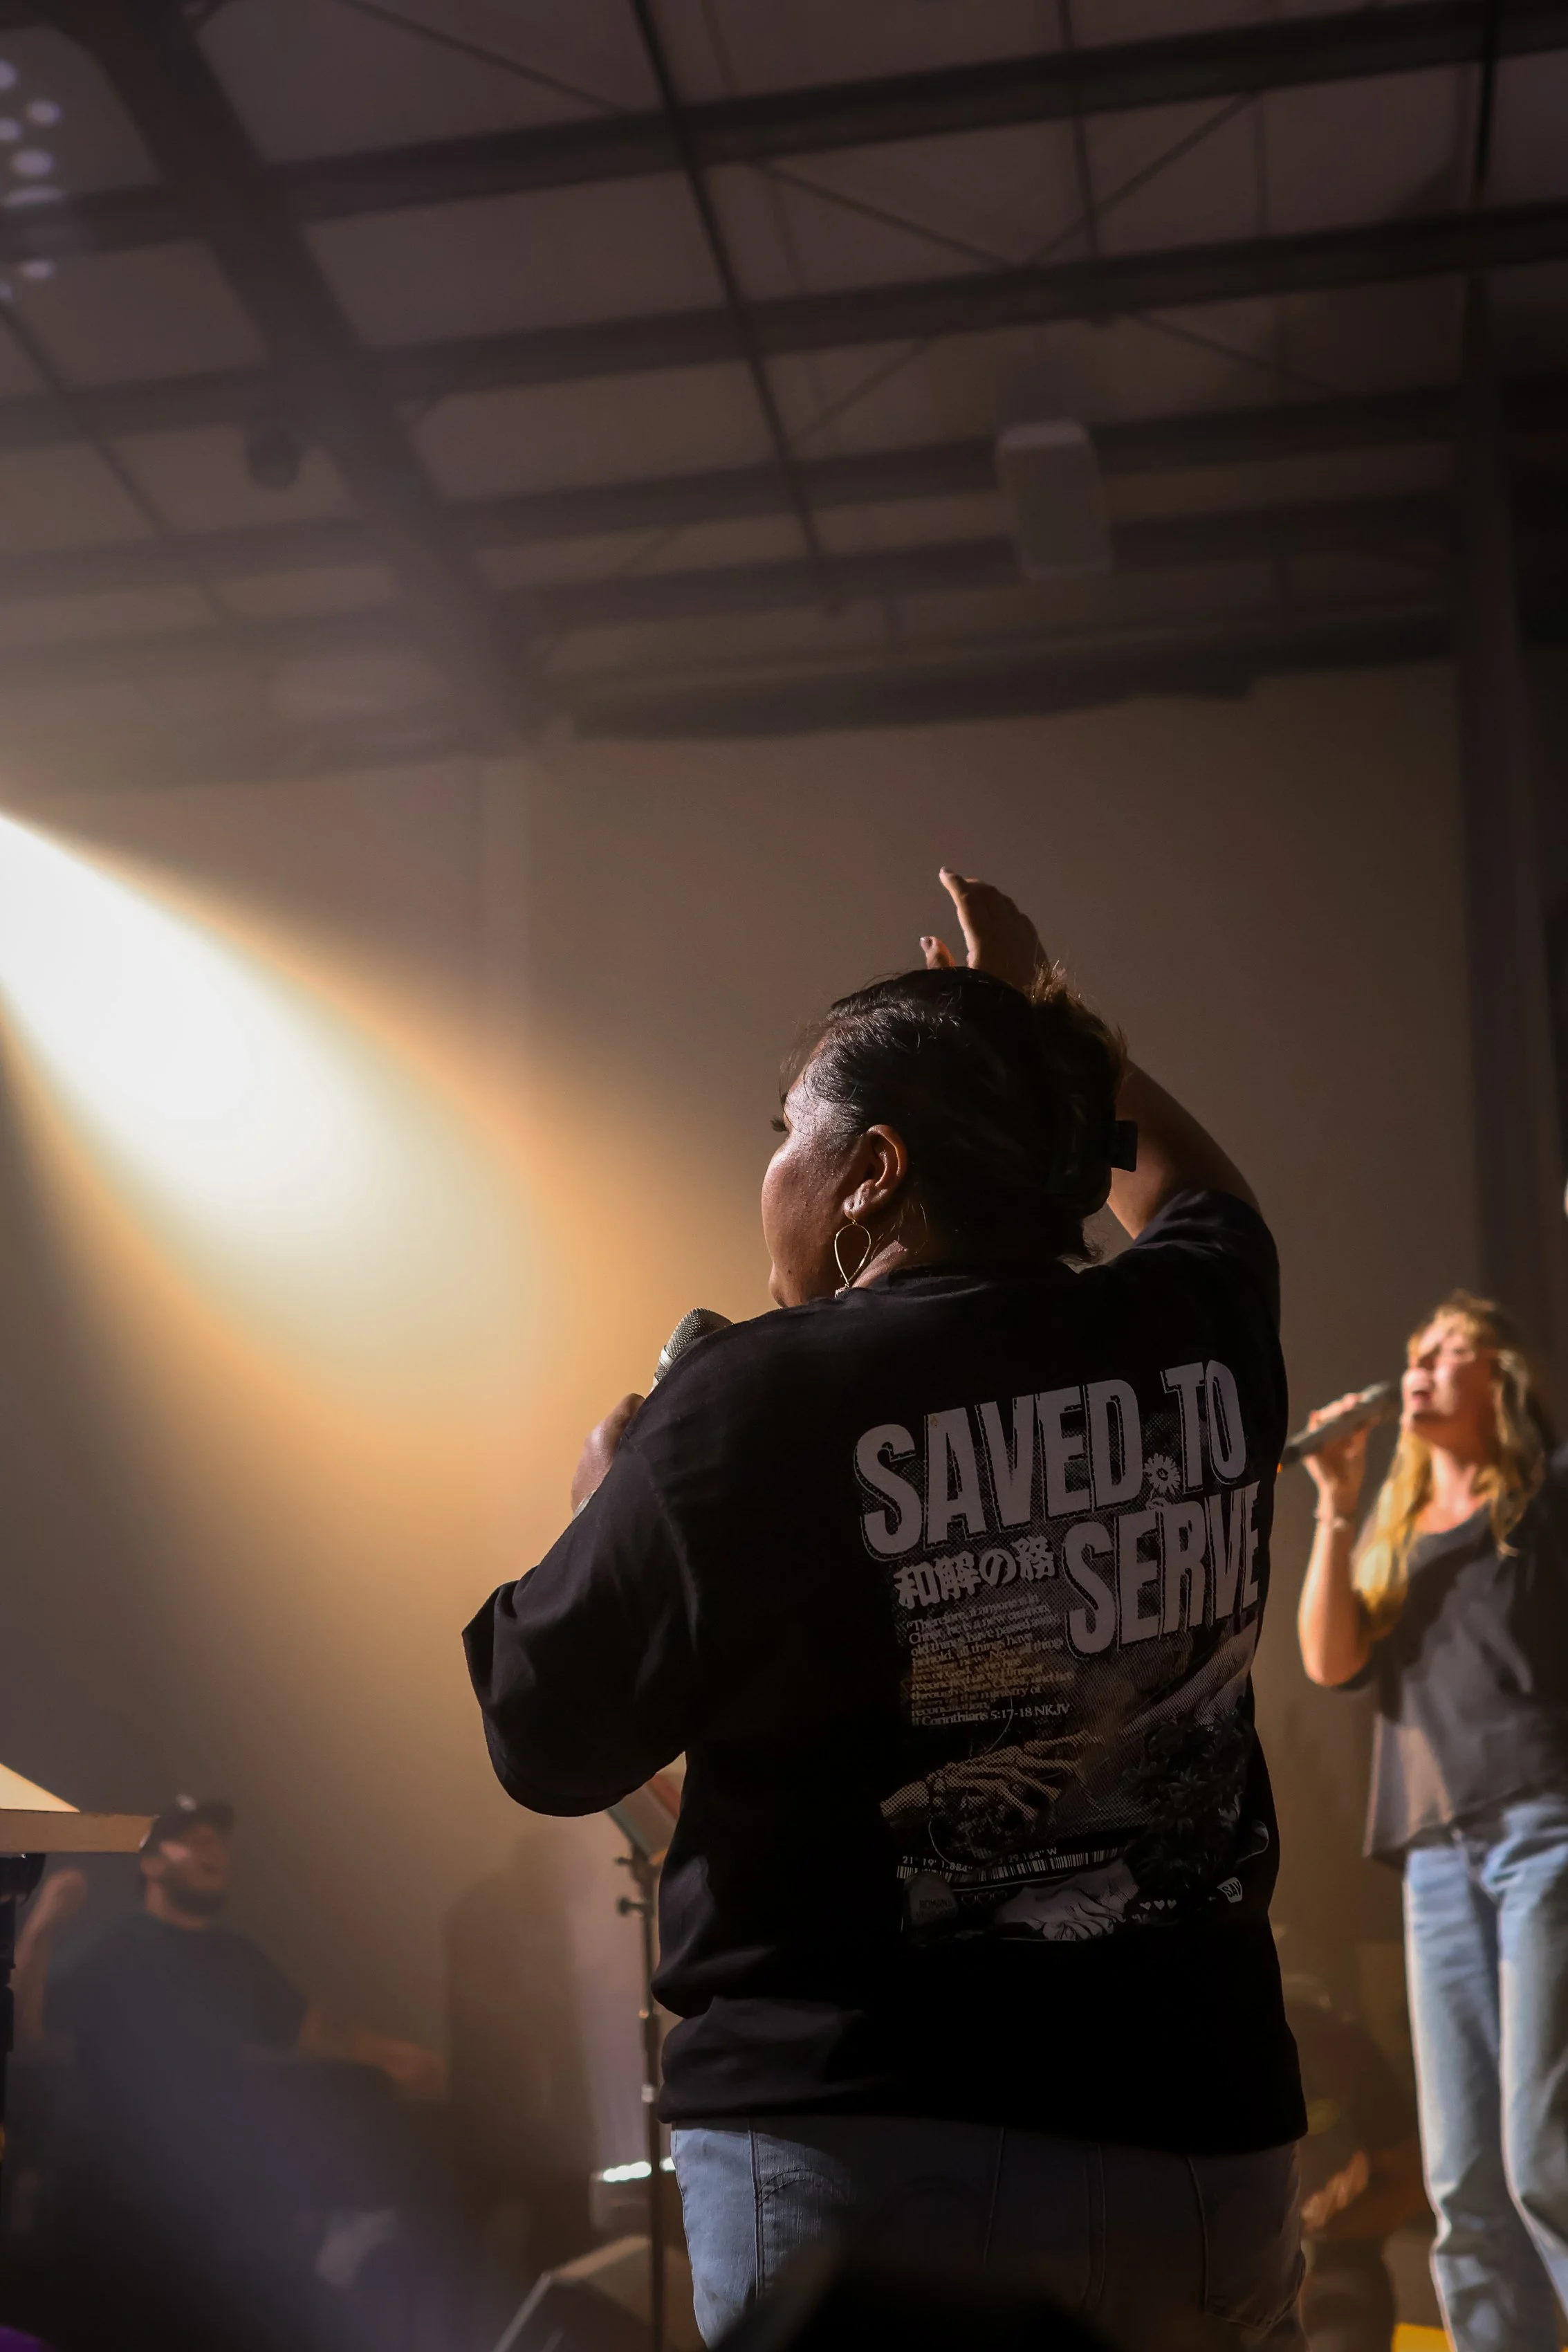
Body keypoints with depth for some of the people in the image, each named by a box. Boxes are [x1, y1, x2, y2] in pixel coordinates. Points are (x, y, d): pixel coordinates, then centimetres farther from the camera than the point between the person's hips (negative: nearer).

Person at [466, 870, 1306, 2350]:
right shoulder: (1199, 1338, 0)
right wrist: (1041, 1014, 34)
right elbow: (1195, 1197, 25)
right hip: (1202, 2132, 5)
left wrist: (605, 1494, 11)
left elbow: (546, 1743, -4)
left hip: (864, 2160, -5)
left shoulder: (754, 1406, -15)